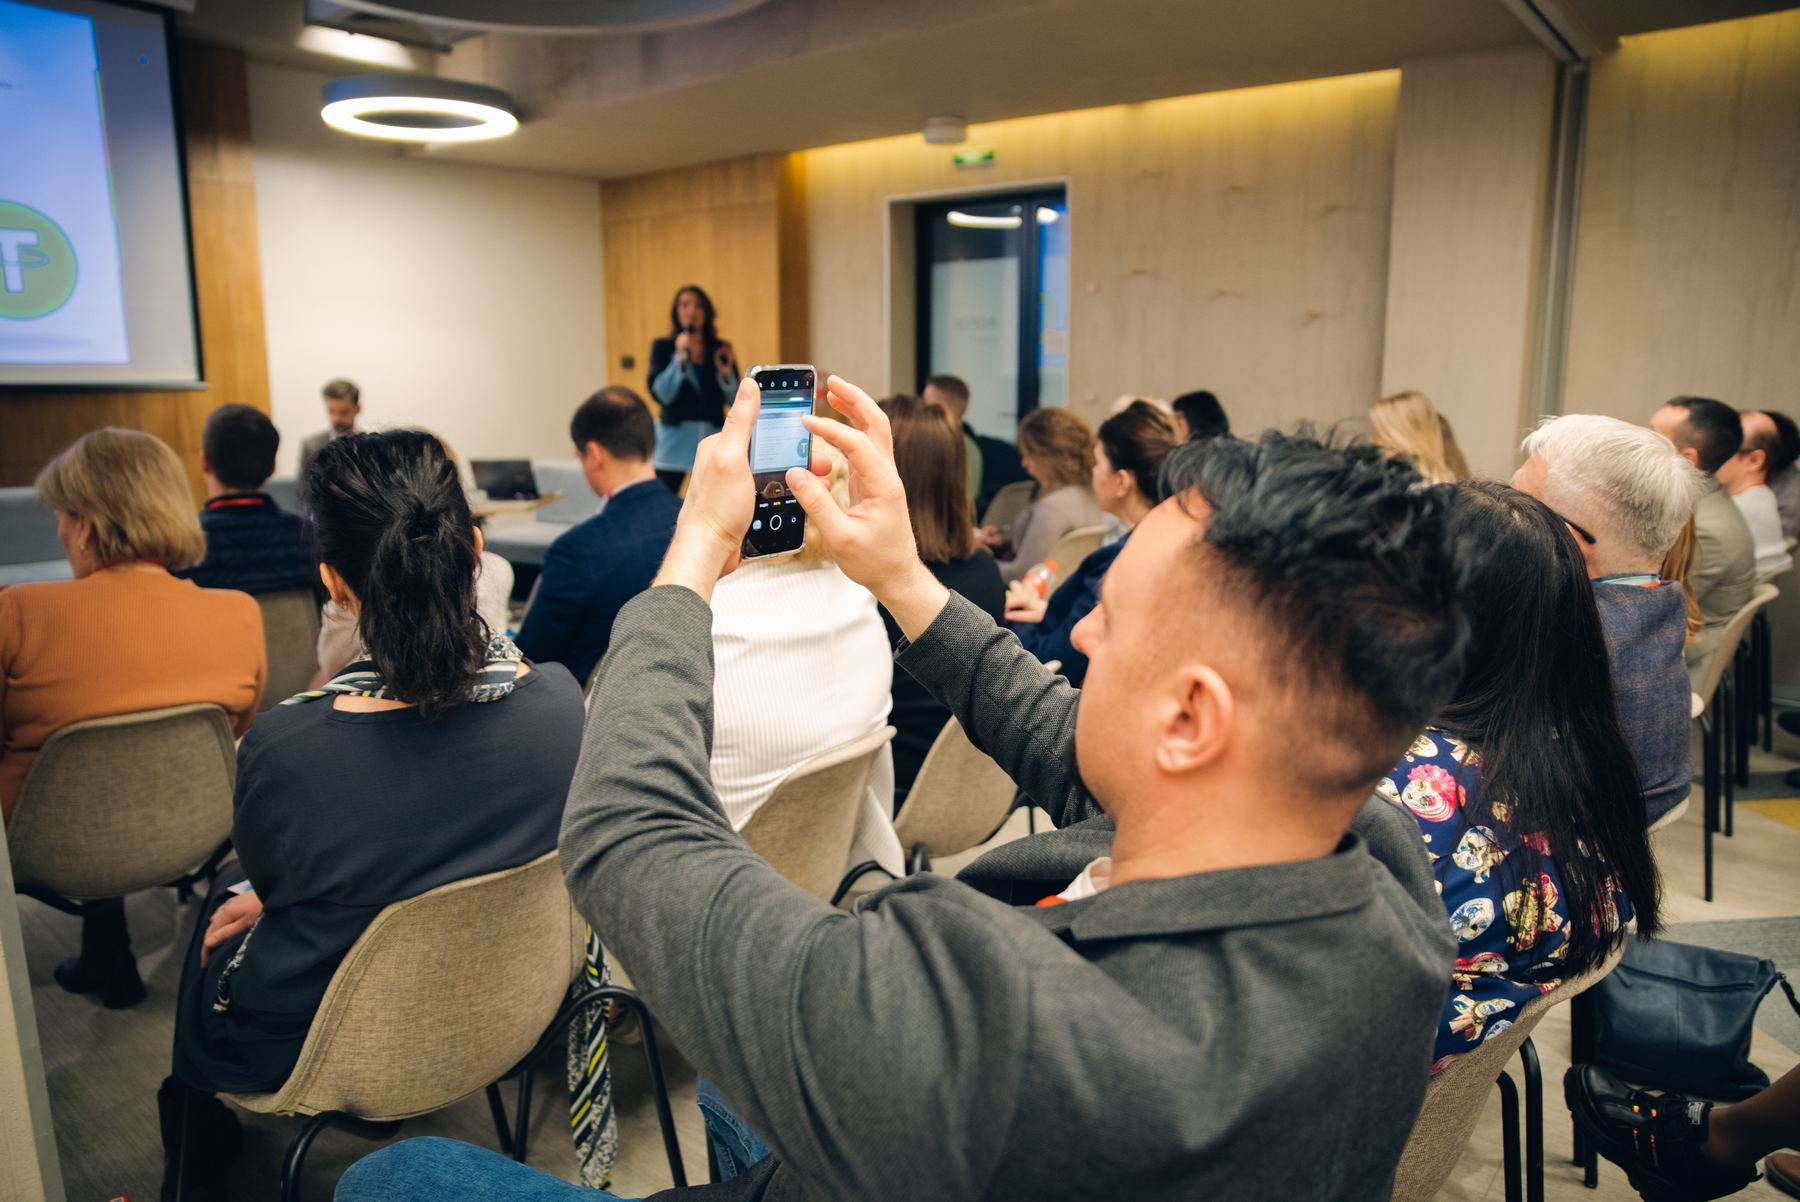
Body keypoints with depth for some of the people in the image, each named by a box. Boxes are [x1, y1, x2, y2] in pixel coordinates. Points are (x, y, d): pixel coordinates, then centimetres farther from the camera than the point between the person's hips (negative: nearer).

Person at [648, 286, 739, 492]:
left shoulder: (721, 349, 8)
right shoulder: (662, 347, 4)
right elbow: (661, 394, -9)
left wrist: (727, 372, -10)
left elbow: (735, 401, 6)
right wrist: (680, 356, -13)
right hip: (673, 441, -1)